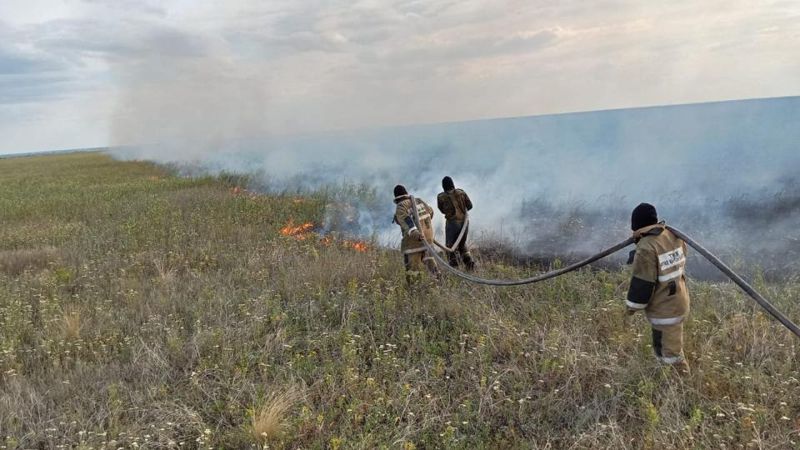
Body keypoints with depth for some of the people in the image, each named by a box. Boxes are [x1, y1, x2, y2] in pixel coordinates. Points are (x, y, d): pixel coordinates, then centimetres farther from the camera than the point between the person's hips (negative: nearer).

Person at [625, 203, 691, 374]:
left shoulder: (646, 248, -27)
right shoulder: (673, 236, -3)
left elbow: (642, 283, -22)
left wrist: (633, 305, -9)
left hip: (665, 309, -9)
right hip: (678, 301, 9)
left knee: (670, 353, 5)